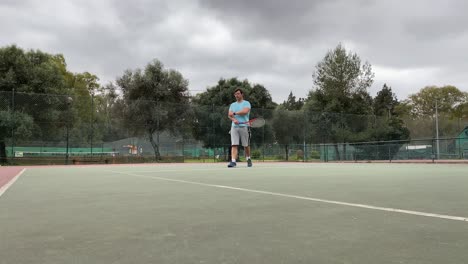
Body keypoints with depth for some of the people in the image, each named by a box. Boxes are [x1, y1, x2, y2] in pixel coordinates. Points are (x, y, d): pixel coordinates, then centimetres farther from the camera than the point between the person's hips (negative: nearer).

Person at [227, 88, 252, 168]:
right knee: (234, 145, -9)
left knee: (246, 145, 5)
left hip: (244, 126, -3)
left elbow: (245, 111, -14)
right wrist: (234, 119, -15)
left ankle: (248, 159, 24)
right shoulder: (232, 105, 19)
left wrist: (235, 113, -4)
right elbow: (229, 115, 7)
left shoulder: (246, 103, 5)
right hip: (234, 126, 3)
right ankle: (233, 161, -14)